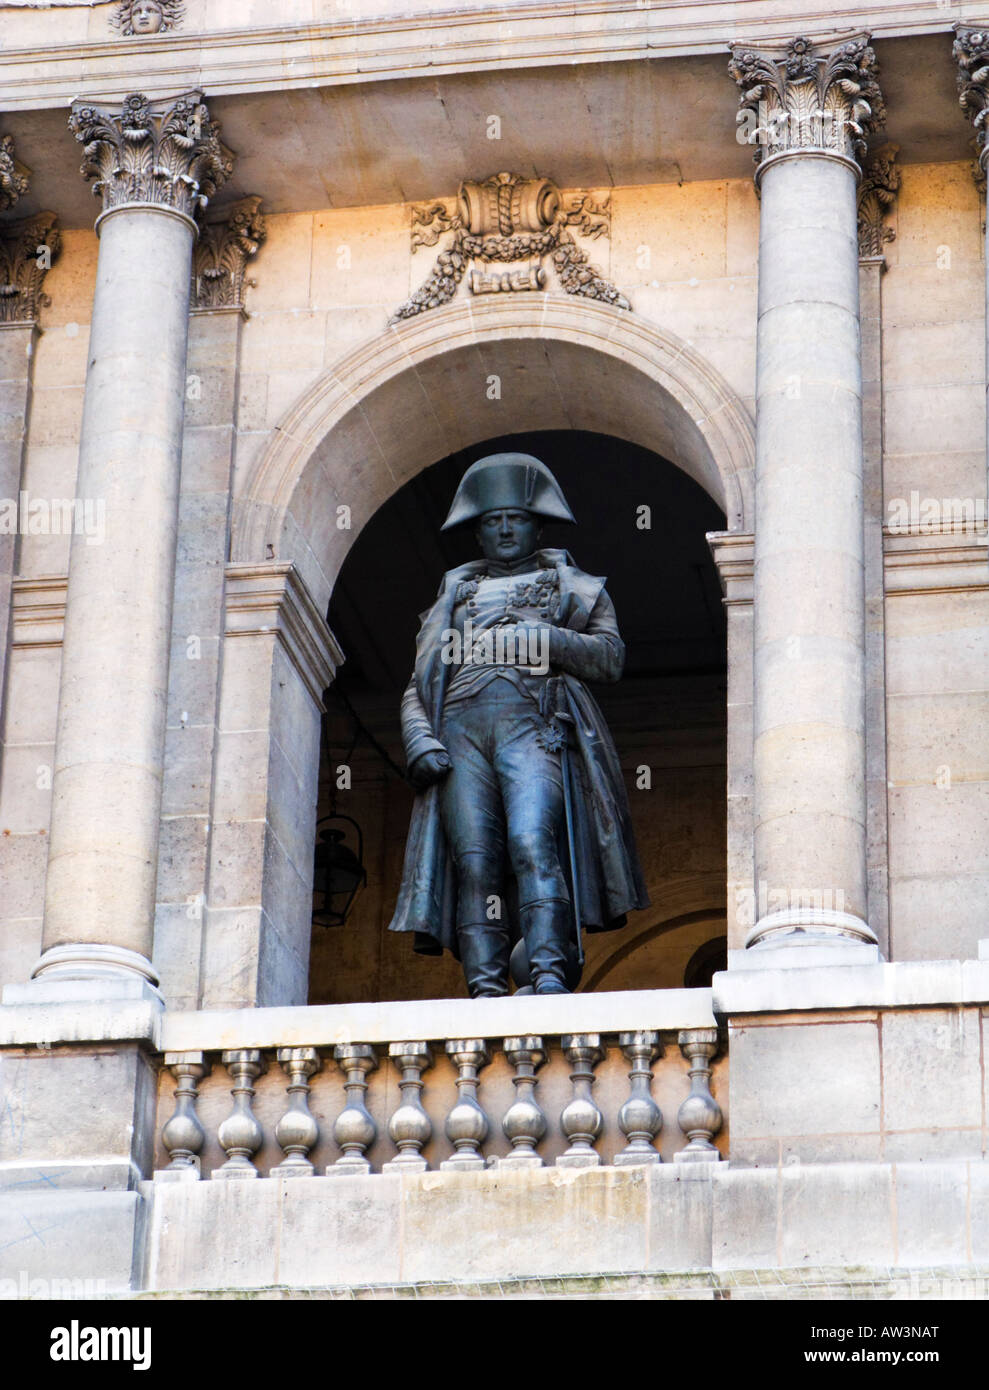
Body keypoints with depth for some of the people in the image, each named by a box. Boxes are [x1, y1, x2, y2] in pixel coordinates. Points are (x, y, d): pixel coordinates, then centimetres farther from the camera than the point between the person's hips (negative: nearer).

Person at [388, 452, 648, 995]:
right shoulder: (455, 593, 32)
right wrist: (419, 741, 2)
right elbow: (418, 685, 23)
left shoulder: (570, 584, 25)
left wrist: (542, 639, -7)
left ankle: (550, 976, -34)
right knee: (474, 862, -14)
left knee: (532, 844, -24)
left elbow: (611, 655, 8)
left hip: (531, 724, -2)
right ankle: (485, 992, -22)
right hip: (459, 730, 2)